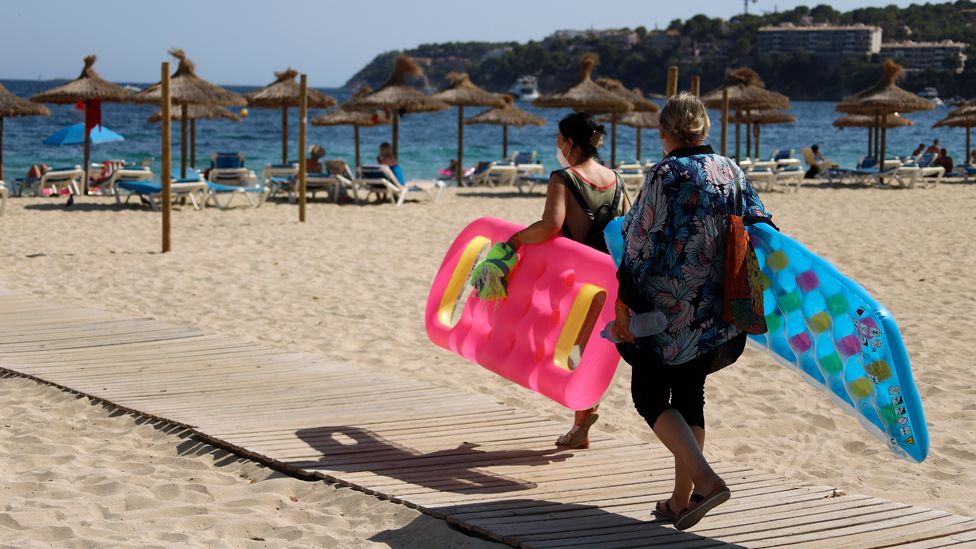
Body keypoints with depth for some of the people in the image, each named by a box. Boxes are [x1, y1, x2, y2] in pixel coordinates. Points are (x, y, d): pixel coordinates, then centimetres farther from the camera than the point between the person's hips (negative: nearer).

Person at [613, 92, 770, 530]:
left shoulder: (665, 175, -12)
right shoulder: (731, 172, 5)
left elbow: (641, 246, -15)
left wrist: (624, 304, -10)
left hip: (669, 306, -6)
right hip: (717, 310, 6)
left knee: (650, 396, 3)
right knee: (689, 394, 15)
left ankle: (705, 479, -14)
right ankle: (681, 501, 18)